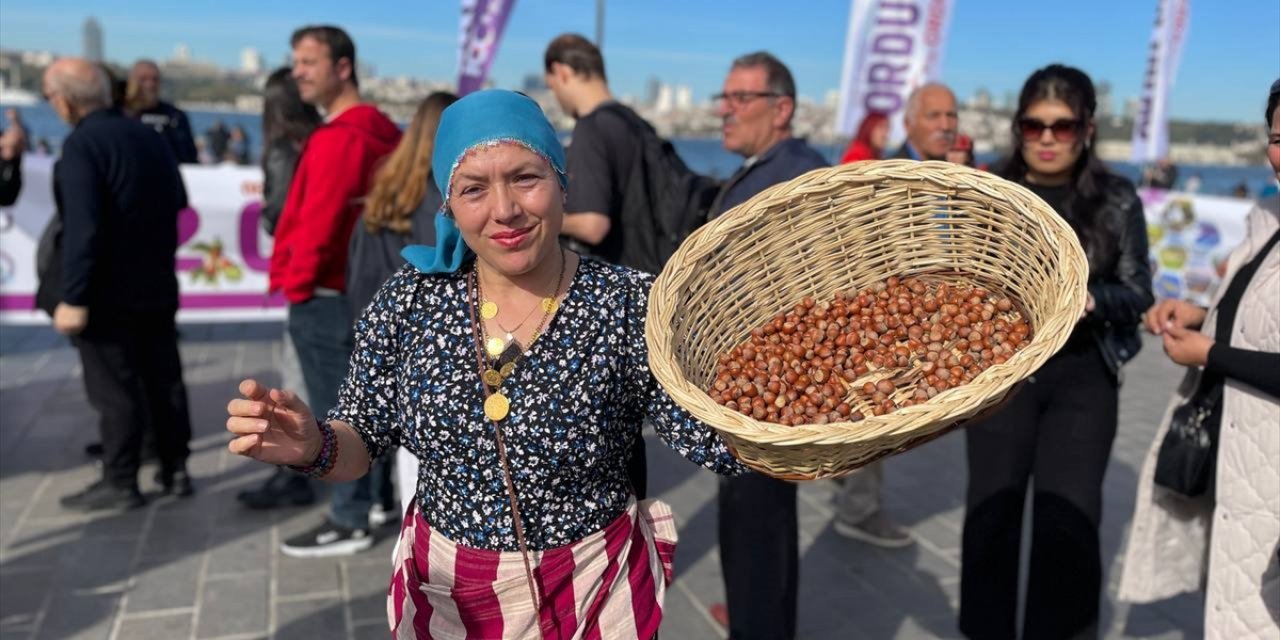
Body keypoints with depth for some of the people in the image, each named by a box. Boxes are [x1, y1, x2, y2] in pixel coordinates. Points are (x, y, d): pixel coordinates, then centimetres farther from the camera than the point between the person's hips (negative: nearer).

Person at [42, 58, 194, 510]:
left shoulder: (82, 143, -17)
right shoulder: (149, 137, 8)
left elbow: (82, 228, -23)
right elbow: (177, 200, 18)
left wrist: (74, 298, -21)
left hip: (108, 292, -8)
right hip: (158, 285, 8)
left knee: (114, 389, 1)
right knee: (163, 378, 13)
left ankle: (120, 483, 9)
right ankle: (175, 469, 20)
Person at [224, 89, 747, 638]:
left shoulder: (630, 304, -17)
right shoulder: (410, 299, -8)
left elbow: (719, 439, -19)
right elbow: (363, 438, -2)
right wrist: (315, 445, -24)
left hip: (595, 591, -2)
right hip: (440, 591, 3)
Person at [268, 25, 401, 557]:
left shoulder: (337, 137, -18)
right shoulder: (384, 131, 12)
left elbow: (317, 220, -21)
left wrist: (296, 282, -9)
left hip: (326, 294, -9)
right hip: (367, 288, 9)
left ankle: (349, 522, 8)